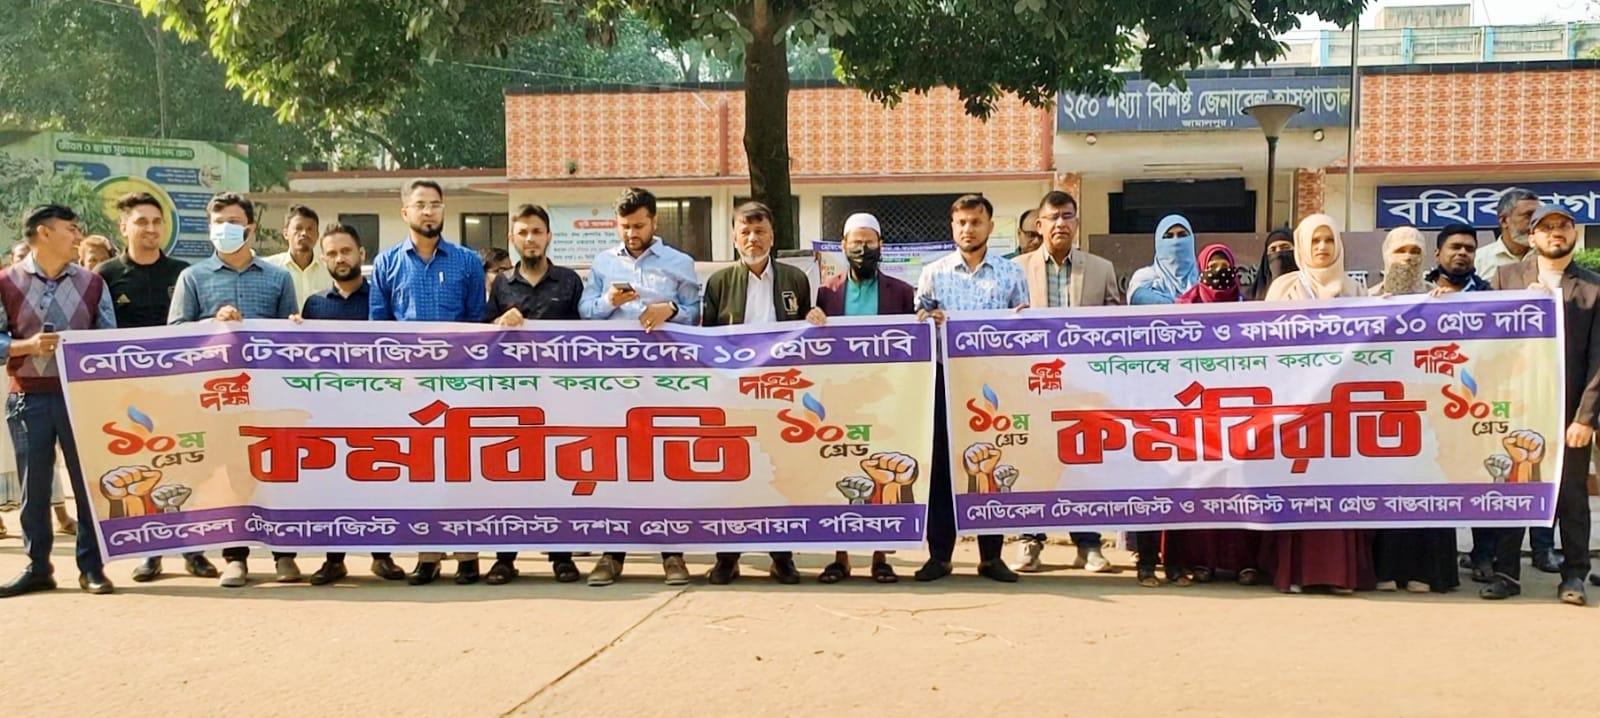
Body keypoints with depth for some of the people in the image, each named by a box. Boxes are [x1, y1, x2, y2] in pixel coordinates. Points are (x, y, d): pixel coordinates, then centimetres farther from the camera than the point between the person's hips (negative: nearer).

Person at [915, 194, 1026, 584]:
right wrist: (927, 318, -13)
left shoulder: (1012, 273, 8)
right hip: (946, 377, 0)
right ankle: (939, 554, 7)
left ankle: (991, 556, 11)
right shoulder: (933, 273, 8)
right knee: (942, 463, 0)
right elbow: (917, 325, 8)